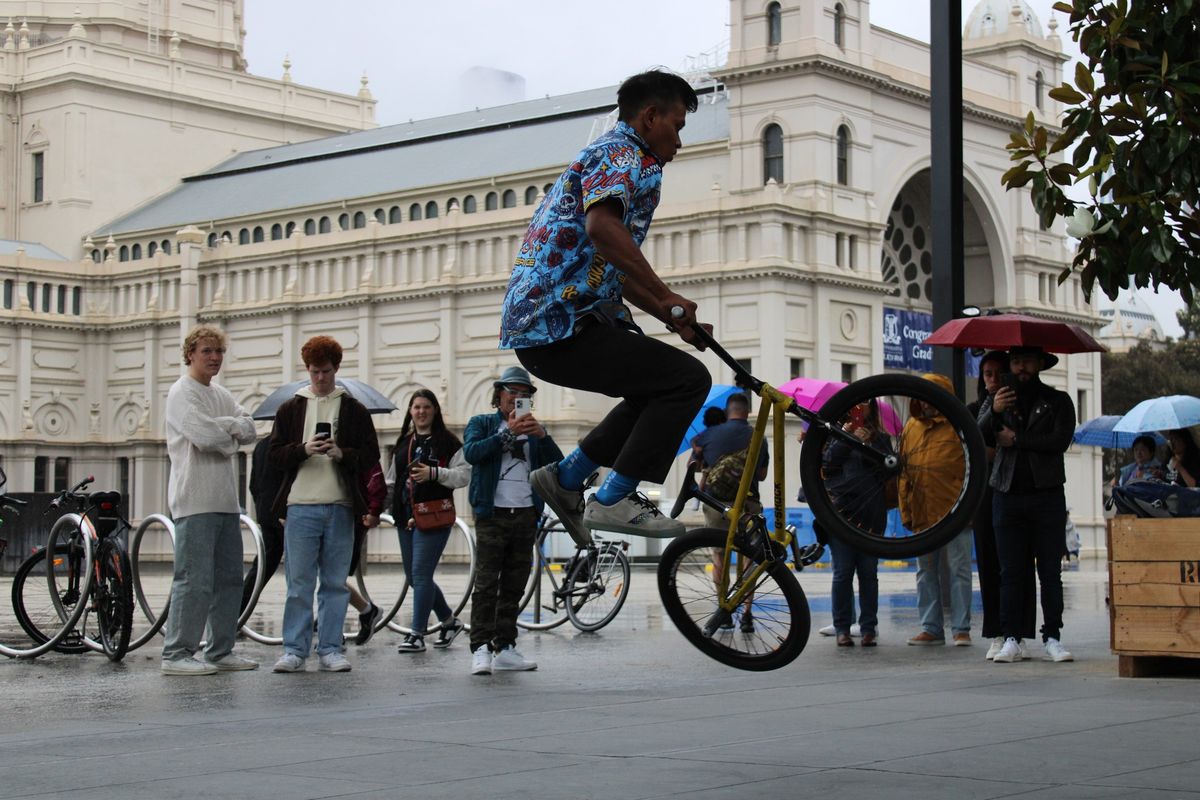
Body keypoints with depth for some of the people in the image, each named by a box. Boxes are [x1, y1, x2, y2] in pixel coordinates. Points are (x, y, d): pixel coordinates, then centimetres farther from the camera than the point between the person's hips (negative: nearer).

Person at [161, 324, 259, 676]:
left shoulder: (221, 395, 20)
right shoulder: (182, 393, -6)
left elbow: (249, 431, 9)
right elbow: (204, 435, -19)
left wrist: (223, 427, -8)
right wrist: (232, 429, -2)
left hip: (226, 499, 9)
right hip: (195, 499, -9)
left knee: (229, 578, 11)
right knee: (194, 580, -10)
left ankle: (221, 651, 18)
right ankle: (176, 654, -6)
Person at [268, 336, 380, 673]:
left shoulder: (353, 410, 10)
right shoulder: (290, 409, 11)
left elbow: (371, 454, 5)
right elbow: (275, 454, 6)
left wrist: (342, 454, -13)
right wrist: (304, 449, -13)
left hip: (340, 507, 0)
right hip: (300, 506, 0)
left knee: (335, 583, 4)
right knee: (299, 583, -1)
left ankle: (330, 650, 10)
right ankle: (294, 650, 5)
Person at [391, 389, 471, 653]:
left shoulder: (448, 442, -3)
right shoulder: (403, 443, 18)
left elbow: (464, 474, -10)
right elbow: (394, 478, 29)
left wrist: (434, 473, -21)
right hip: (406, 517, 8)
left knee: (421, 574, -10)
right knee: (413, 577, 11)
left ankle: (417, 634, -5)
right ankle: (449, 621, 28)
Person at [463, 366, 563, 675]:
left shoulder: (533, 430, 20)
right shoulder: (482, 423, 11)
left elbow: (557, 464, 7)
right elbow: (471, 452, -11)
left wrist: (542, 435, -10)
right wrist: (508, 432, -17)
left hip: (526, 515, 4)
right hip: (492, 514, -4)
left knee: (514, 586, 4)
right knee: (486, 584, -10)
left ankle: (505, 647, 7)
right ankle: (481, 648, -13)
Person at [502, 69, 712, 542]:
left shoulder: (600, 156, 28)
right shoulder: (624, 154, -6)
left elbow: (616, 270, 33)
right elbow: (602, 226, -28)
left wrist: (673, 319, 26)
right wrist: (667, 298, -25)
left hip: (532, 324, 11)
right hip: (562, 325, -11)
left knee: (659, 387, 22)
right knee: (688, 379, -12)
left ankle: (567, 477, 19)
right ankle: (614, 499, -11)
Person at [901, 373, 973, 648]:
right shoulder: (911, 427, 11)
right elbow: (904, 471, 14)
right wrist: (906, 509, 9)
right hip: (922, 514, 6)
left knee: (959, 571, 1)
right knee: (926, 573, 10)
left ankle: (961, 628, 5)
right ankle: (931, 628, 17)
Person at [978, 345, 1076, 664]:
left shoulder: (1058, 401, 10)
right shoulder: (996, 401, 16)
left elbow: (1061, 440, -7)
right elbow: (975, 439, -1)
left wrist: (1015, 440, -5)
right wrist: (993, 412, -20)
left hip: (1047, 496, -2)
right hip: (1007, 495, 2)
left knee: (1050, 571, -2)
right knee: (1010, 572, 0)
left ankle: (1052, 638, 1)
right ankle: (1012, 640, 2)